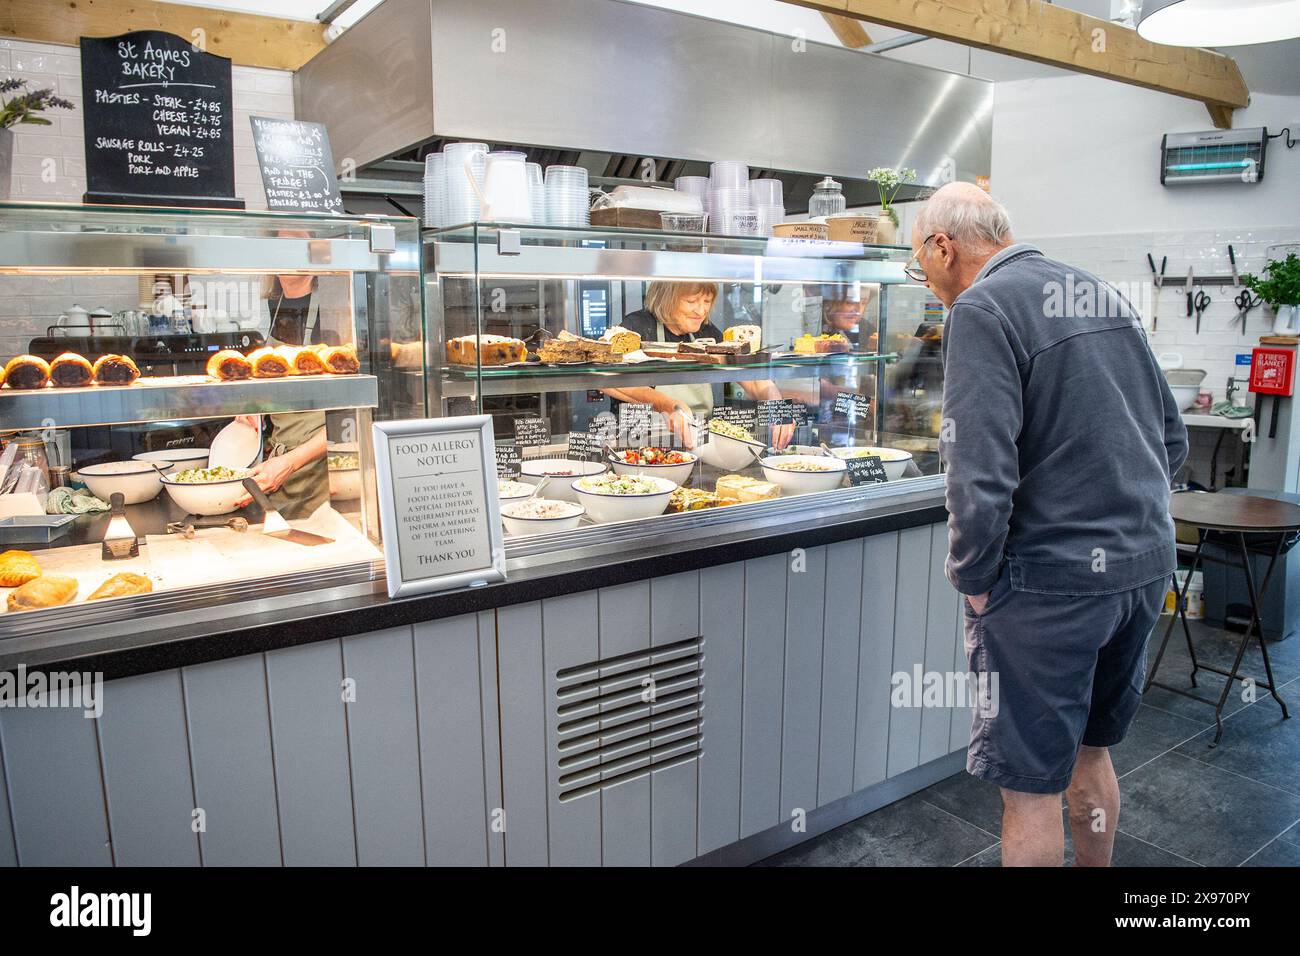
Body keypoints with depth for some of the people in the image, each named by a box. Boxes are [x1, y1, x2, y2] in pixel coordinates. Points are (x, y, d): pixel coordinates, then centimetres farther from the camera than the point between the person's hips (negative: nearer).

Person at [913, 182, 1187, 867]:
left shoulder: (983, 308, -14)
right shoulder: (1106, 295, 11)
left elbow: (980, 475, -24)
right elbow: (1171, 439, 15)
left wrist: (971, 578, -10)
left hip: (1053, 580, -8)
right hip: (1145, 566, 9)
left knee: (1032, 786, 6)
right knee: (1088, 753, 25)